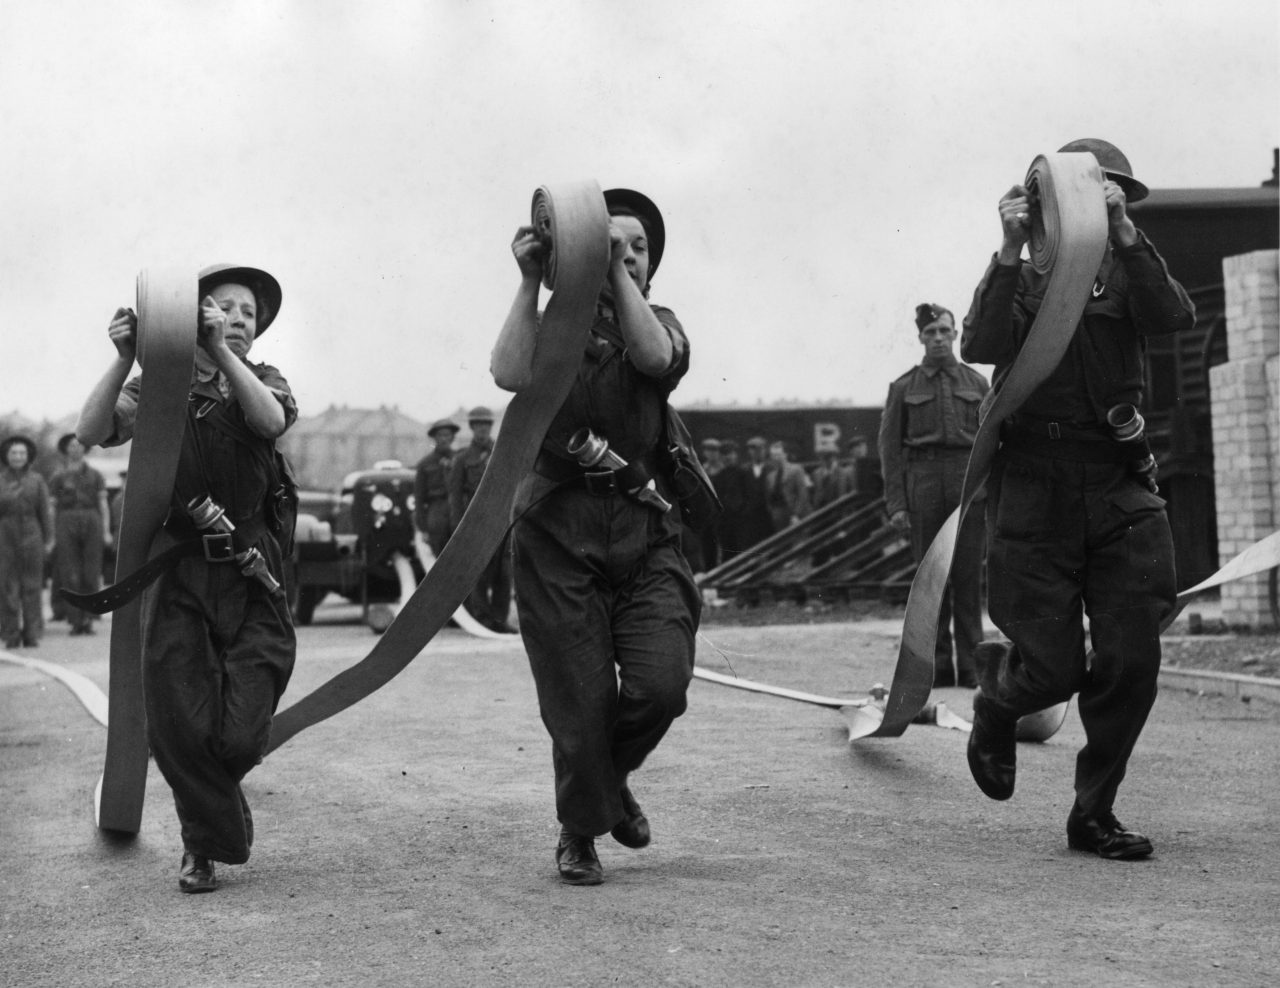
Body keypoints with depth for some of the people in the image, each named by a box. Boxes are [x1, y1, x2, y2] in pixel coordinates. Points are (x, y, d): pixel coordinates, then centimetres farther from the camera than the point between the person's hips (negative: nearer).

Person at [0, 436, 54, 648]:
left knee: (31, 586, -1)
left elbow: (46, 511, 5)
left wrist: (49, 540, 2)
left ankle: (32, 635, 2)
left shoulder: (37, 481, 6)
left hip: (31, 535, 0)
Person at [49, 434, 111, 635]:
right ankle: (76, 621, -5)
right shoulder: (58, 478, 13)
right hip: (66, 523, -1)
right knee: (70, 575, -6)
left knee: (91, 574, -4)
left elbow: (103, 505, 10)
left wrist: (106, 531, -1)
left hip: (91, 521, 1)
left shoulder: (95, 475, 15)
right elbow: (52, 508, 8)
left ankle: (88, 618, 1)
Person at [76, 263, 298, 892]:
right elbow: (91, 433, -7)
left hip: (250, 574, 0)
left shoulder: (263, 381, 11)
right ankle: (207, 844, 21)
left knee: (241, 735, -6)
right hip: (176, 572, 0)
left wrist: (221, 352, -21)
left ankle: (205, 833, 27)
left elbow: (272, 420, -13)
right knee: (177, 726, -3)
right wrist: (124, 360, -19)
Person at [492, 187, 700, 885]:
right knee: (579, 699, -2)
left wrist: (618, 272, -14)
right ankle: (579, 834, 21)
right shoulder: (555, 326, 7)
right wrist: (529, 282, -14)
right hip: (559, 531, -2)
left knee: (660, 682, -13)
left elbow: (656, 357, -12)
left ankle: (612, 775, 21)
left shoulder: (659, 323, 13)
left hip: (645, 531, 2)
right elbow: (510, 374, -15)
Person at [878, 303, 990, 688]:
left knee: (969, 576, 0)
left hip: (968, 482, 1)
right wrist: (895, 504, -3)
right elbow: (889, 447, 5)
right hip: (923, 480, 0)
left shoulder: (977, 384, 12)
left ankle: (971, 667, 4)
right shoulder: (903, 388, 8)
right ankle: (937, 667, 7)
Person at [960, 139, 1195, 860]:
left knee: (1131, 661, -2)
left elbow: (1176, 317, -11)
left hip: (1116, 483, 3)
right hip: (1033, 483, -2)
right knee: (1054, 670, -4)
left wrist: (1124, 233, -19)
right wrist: (1012, 252, -21)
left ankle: (1095, 813, 15)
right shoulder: (1019, 275, 7)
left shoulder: (1127, 271, 11)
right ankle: (996, 702, 32)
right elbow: (981, 347, -13)